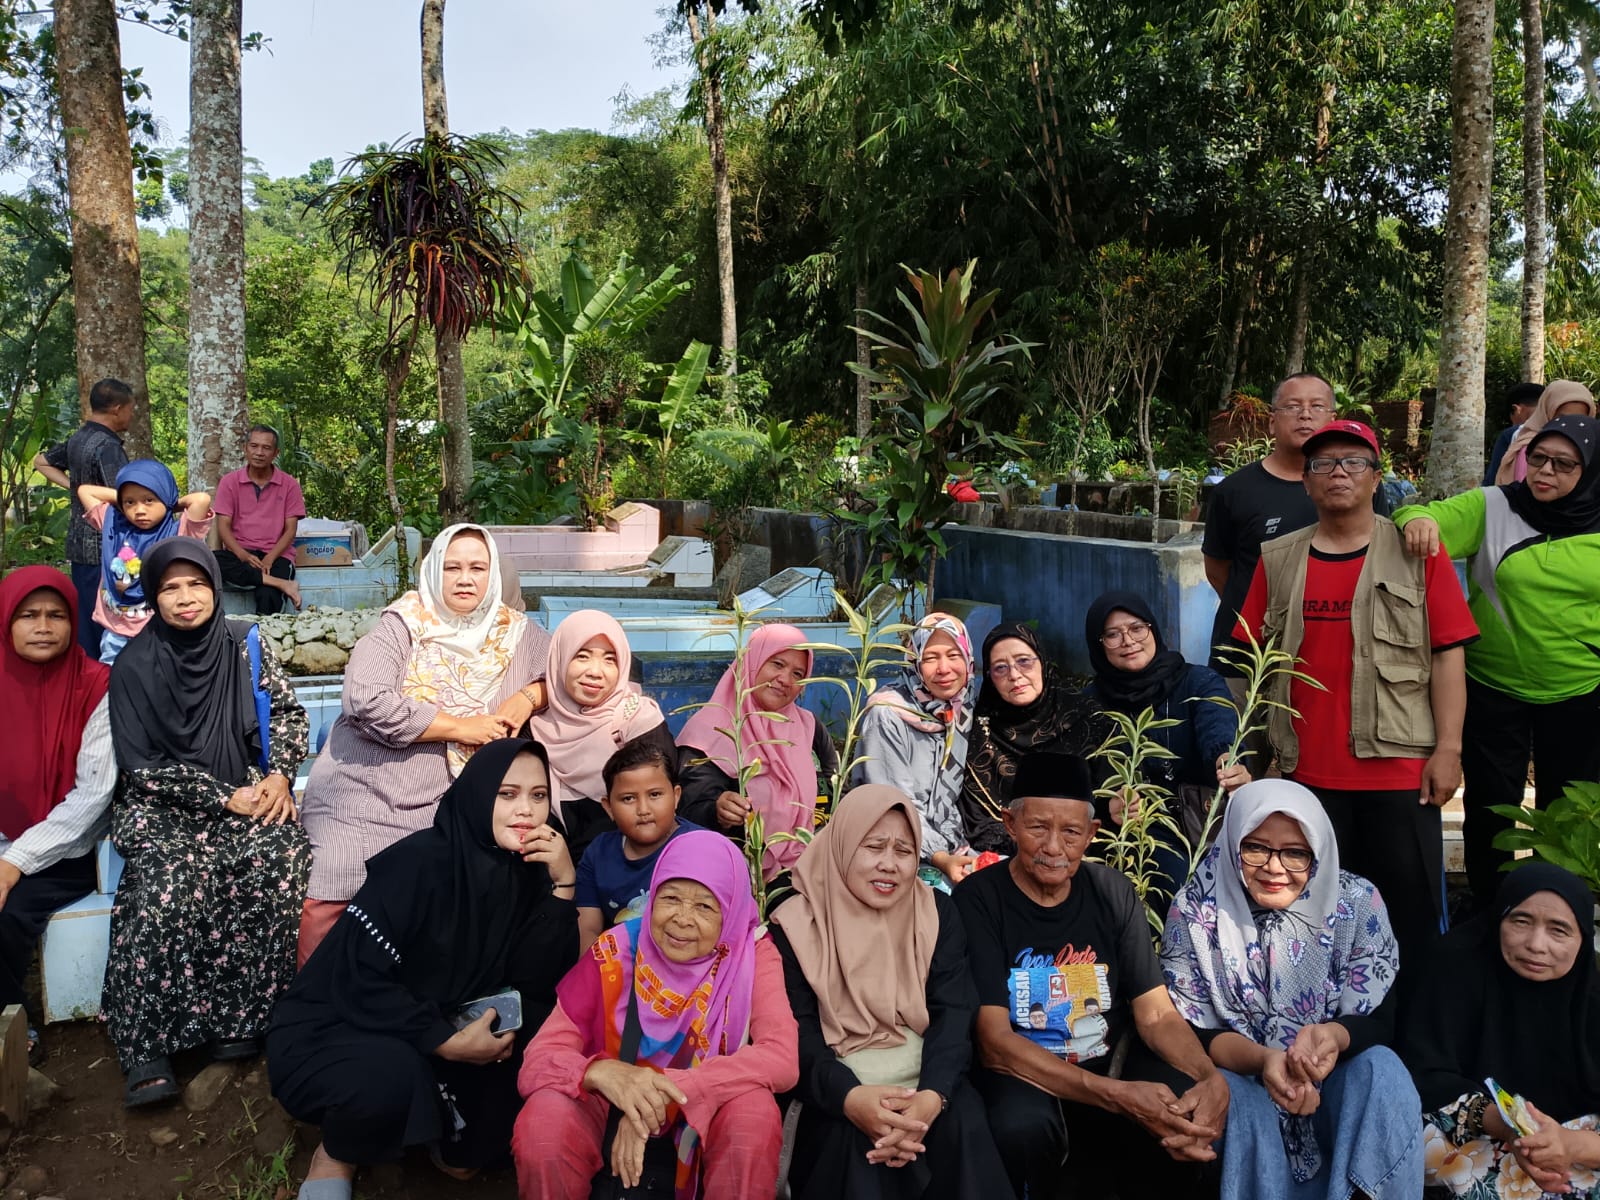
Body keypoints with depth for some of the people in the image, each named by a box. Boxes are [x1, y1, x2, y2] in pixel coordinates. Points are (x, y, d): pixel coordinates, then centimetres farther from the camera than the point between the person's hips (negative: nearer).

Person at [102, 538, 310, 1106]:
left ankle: (240, 1017, -21)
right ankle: (147, 1046, -26)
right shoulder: (134, 664, -1)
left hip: (249, 794, 2)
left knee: (277, 858, -30)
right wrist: (223, 798, -12)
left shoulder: (244, 647, 6)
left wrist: (279, 772, -7)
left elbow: (288, 712, 12)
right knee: (171, 879, -33)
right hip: (164, 807, -2)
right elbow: (142, 764, -4)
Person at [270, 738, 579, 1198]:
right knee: (390, 1074, -35)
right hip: (332, 1032, -6)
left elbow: (542, 985, -11)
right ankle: (334, 1159, -4)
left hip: (433, 1046, 6)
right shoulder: (419, 862, -22)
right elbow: (357, 978, -24)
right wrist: (448, 1042, -25)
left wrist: (562, 885, -21)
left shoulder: (528, 874, -4)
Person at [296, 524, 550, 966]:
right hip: (364, 792, -2)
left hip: (438, 807, 2)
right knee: (327, 910, -11)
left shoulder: (514, 633, 7)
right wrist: (461, 727, -14)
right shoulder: (404, 625, -4)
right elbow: (367, 701, -18)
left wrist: (528, 697, -6)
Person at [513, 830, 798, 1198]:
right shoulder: (614, 954, -14)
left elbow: (782, 1058, -28)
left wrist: (666, 1091, -36)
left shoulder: (752, 952, -15)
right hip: (615, 1113, 0)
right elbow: (537, 1060, -17)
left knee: (755, 1109, -33)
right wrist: (602, 1073, -41)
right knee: (542, 1121, -30)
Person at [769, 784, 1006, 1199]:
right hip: (838, 1096, -2)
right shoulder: (797, 925, -5)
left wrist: (933, 1096, -25)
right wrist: (848, 1097, -30)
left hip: (925, 1085, 2)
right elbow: (797, 1035, -9)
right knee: (851, 1139, -31)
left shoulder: (938, 912, 3)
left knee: (962, 1125, -27)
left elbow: (954, 1013, -5)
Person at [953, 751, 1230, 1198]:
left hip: (1109, 1065, 4)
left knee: (1190, 1114, -25)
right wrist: (1118, 1096, -31)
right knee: (1022, 1125, -36)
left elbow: (1158, 1015, -1)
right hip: (1021, 1076, -3)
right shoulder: (978, 900, -13)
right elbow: (995, 1041, -19)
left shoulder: (1113, 893, 0)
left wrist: (1212, 1077, -24)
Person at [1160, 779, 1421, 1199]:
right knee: (1239, 1099, -33)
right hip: (1238, 1075, -1)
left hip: (1335, 1079, 2)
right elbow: (1190, 1033, -11)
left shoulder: (1358, 902, -8)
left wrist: (1335, 1037, -35)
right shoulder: (1196, 909, -11)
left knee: (1381, 1068, -28)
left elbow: (1377, 1019, -10)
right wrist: (1262, 1059, -32)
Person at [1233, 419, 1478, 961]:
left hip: (1400, 766, -2)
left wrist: (1448, 748, -8)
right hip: (1309, 770, 2)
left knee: (1412, 906, 2)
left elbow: (1447, 653, -2)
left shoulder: (1416, 551, 2)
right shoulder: (1278, 560, 9)